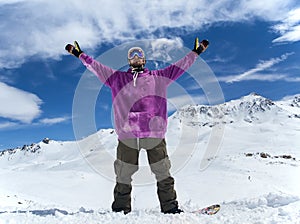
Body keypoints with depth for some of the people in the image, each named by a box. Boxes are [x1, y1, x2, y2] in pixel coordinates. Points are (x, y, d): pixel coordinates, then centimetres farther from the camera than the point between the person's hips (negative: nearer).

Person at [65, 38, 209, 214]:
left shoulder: (157, 77, 17)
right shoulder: (117, 78, 18)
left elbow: (180, 66, 19)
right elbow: (96, 66, 20)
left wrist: (196, 52, 20)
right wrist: (80, 54, 19)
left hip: (154, 132, 0)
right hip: (127, 133, 0)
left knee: (162, 172, 2)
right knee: (124, 174, 4)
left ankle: (170, 206, 14)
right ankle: (121, 209, 17)